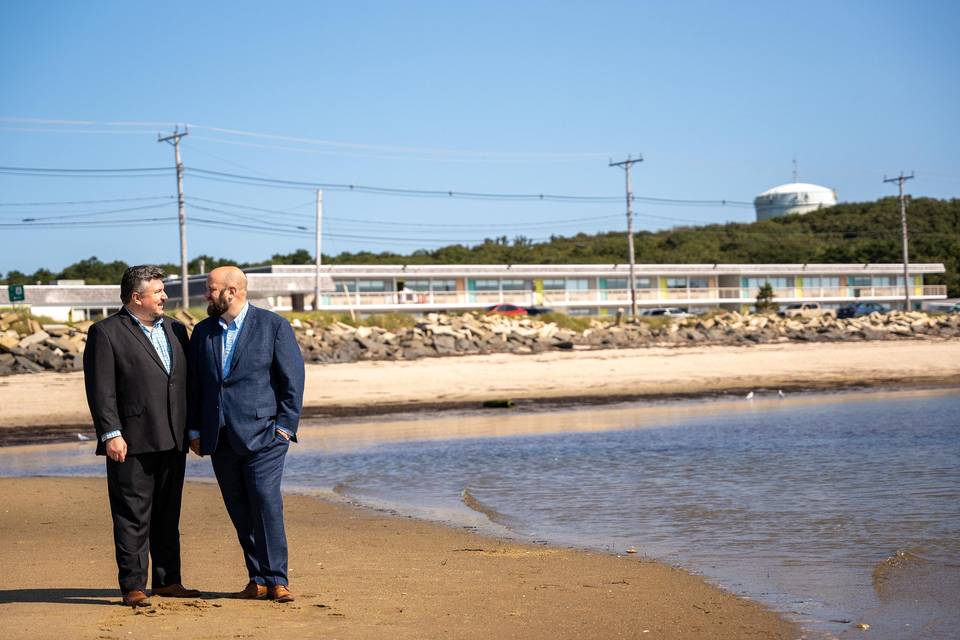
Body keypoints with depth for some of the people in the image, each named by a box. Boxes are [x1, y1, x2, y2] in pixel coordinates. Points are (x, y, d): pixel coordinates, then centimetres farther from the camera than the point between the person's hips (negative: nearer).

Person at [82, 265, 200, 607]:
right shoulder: (106, 333, -4)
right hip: (132, 442, -6)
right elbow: (100, 389, -9)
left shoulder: (175, 329, 16)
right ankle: (133, 587, 3)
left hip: (172, 440, 6)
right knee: (133, 516, -2)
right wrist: (110, 434, -16)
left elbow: (187, 383, 18)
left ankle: (167, 580, 21)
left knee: (168, 514, 12)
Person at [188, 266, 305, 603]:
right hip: (220, 438, 5)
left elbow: (293, 379, -2)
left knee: (266, 505, -12)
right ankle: (258, 580, 10)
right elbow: (195, 383, 17)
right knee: (240, 513, 5)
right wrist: (195, 430, 10)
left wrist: (285, 427, -8)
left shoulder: (274, 326, -1)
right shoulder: (203, 332, 14)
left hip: (261, 433, -5)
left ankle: (276, 580, -5)